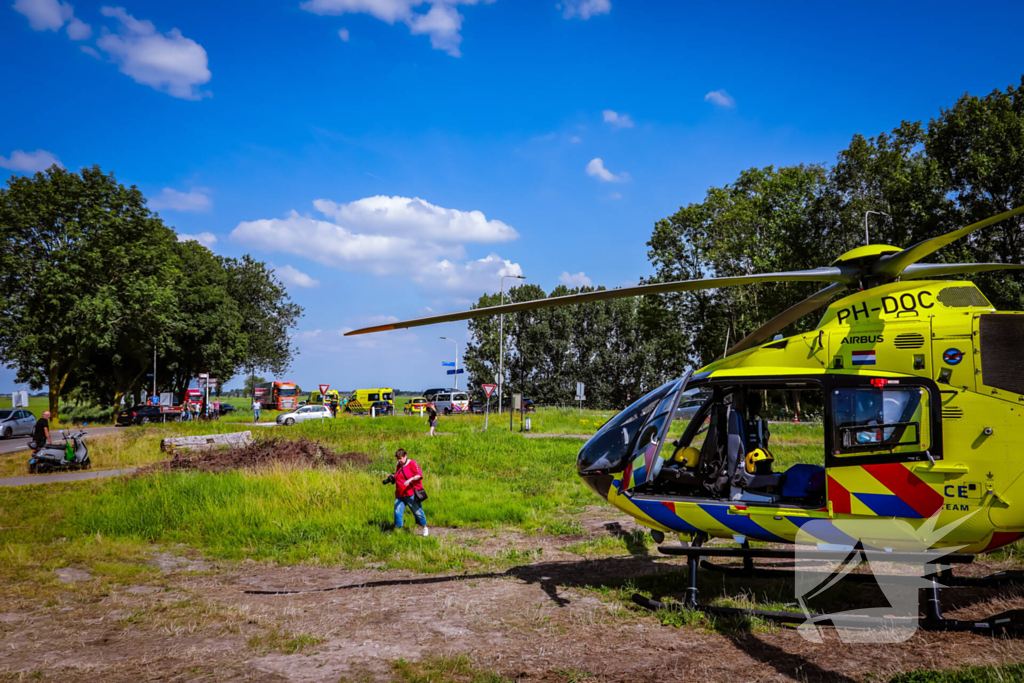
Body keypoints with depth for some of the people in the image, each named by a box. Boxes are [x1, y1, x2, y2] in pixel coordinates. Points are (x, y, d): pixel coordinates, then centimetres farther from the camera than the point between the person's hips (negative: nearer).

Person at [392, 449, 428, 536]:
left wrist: (410, 480, -26)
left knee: (418, 512, 0)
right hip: (399, 495, 6)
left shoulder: (412, 463, -6)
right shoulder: (399, 465, 15)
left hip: (411, 494, -6)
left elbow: (419, 475, -12)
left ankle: (425, 529, 18)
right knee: (397, 512, -1)